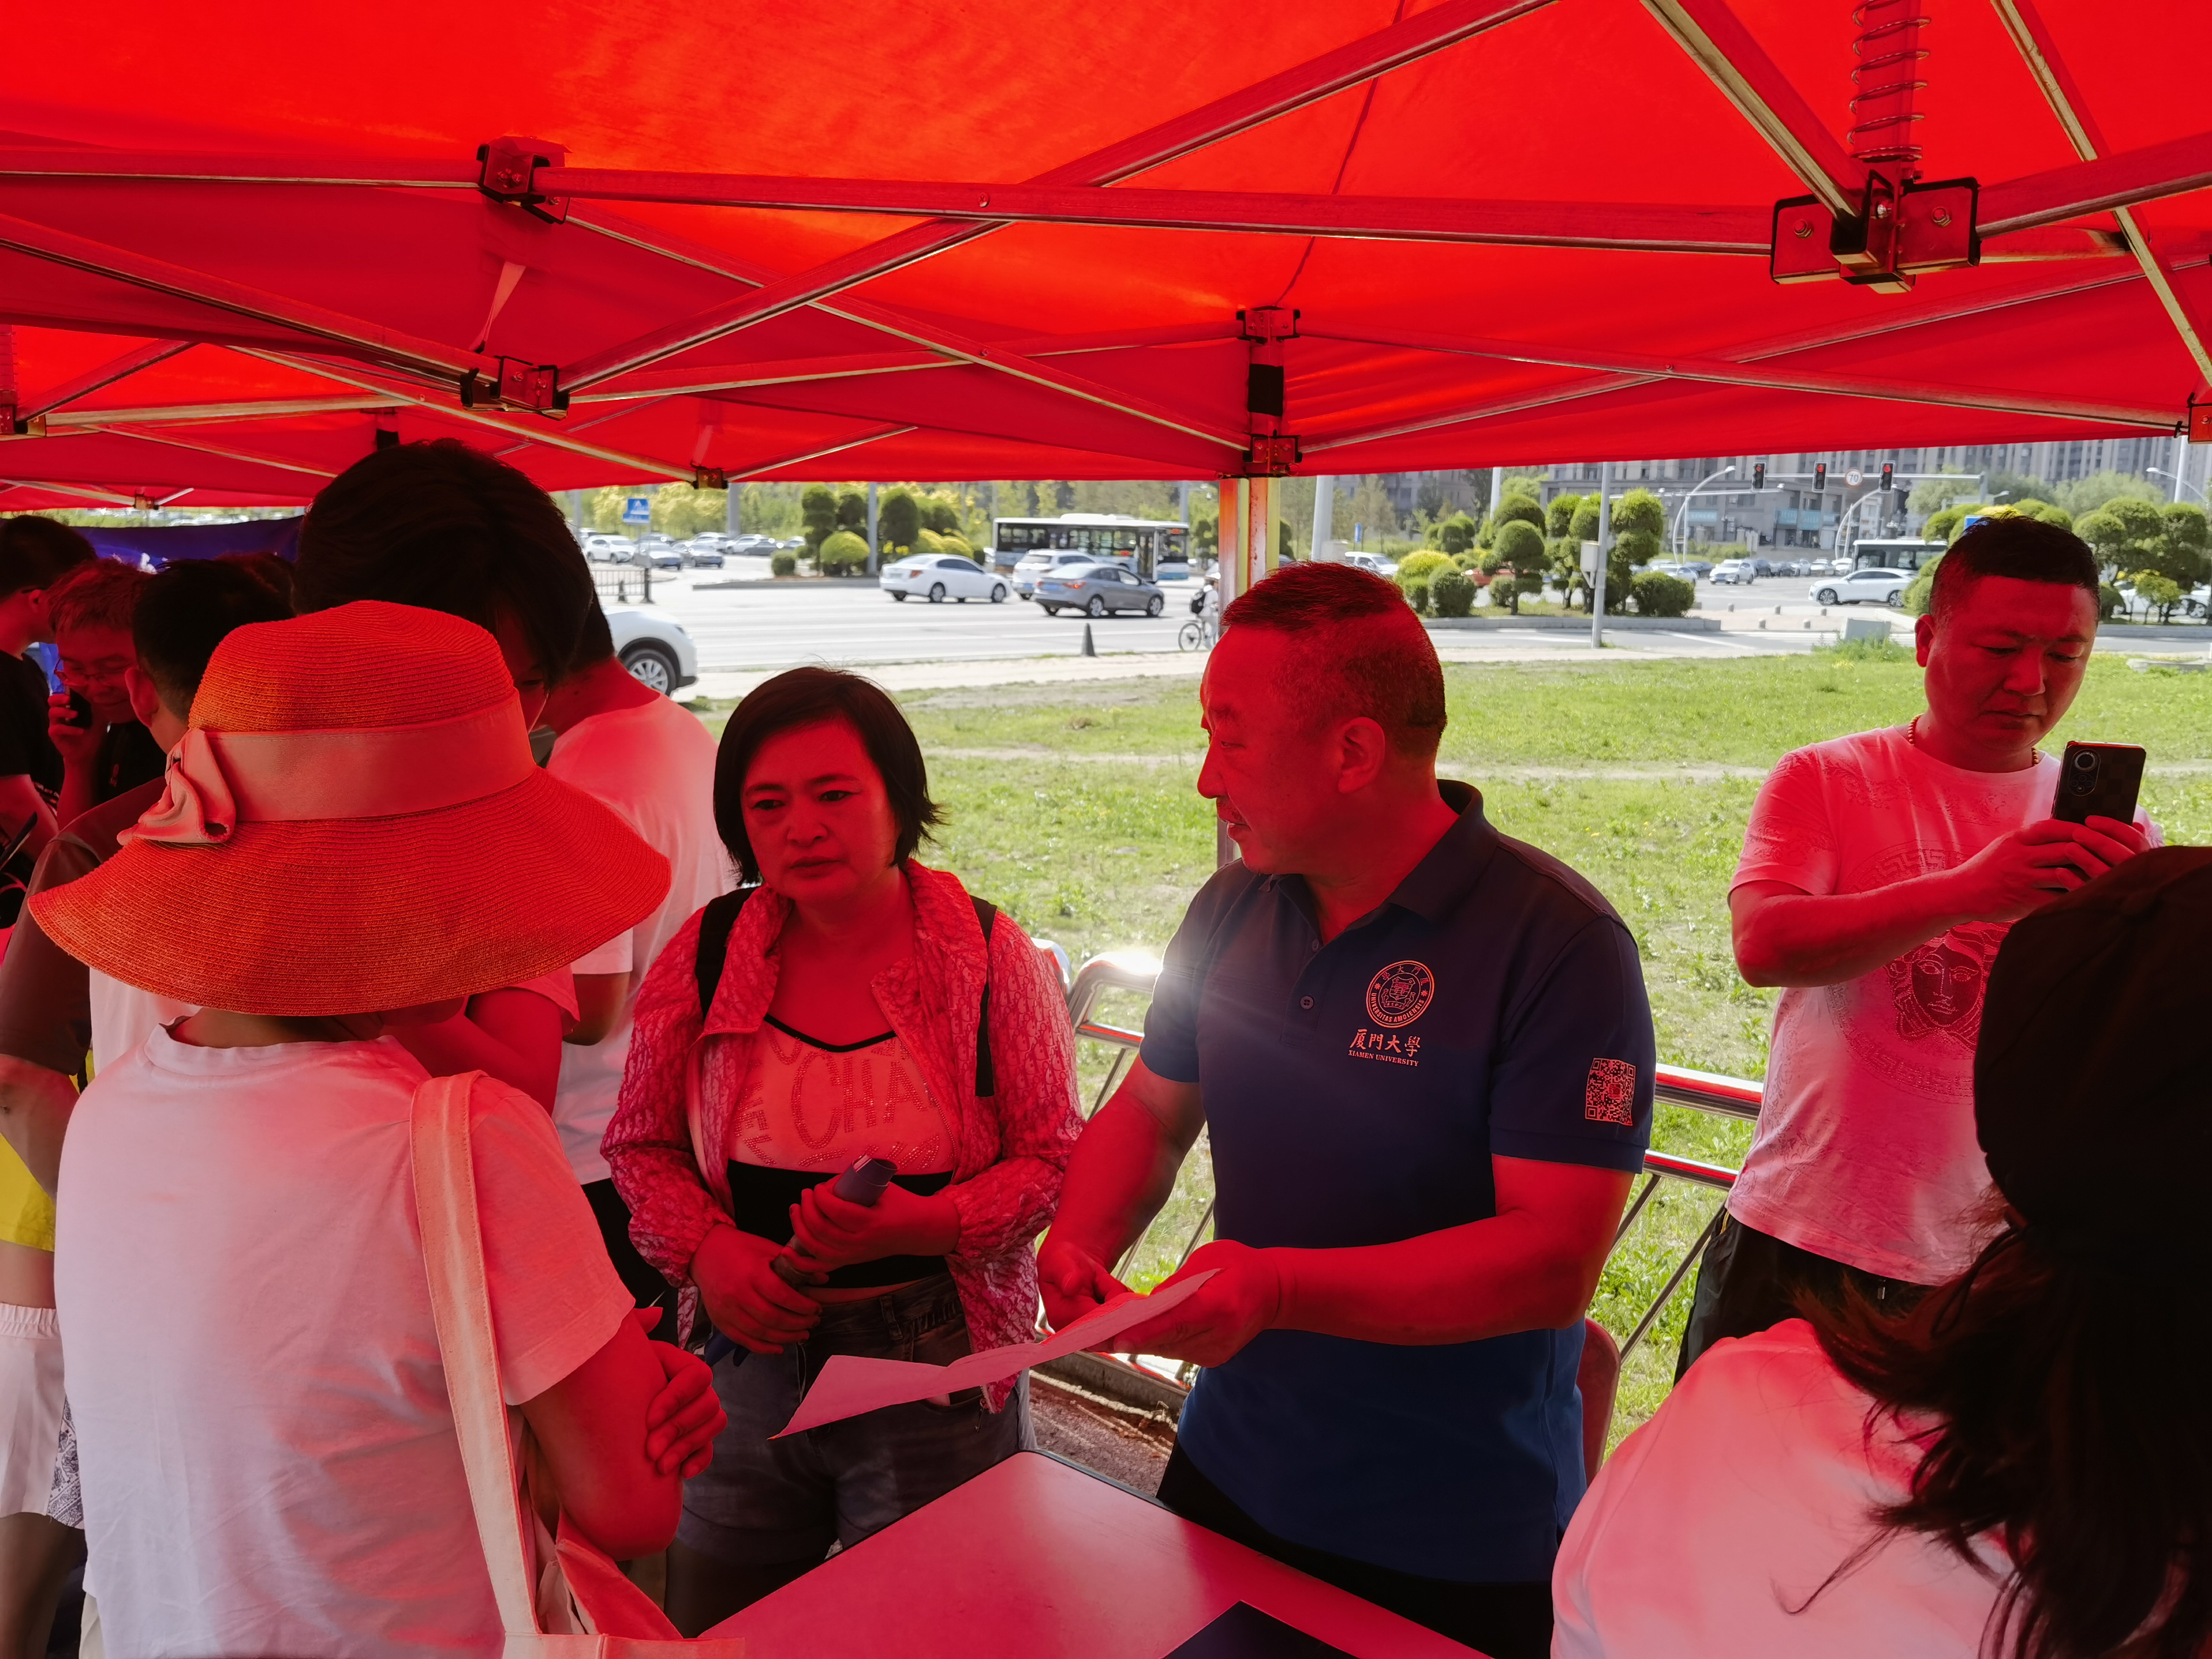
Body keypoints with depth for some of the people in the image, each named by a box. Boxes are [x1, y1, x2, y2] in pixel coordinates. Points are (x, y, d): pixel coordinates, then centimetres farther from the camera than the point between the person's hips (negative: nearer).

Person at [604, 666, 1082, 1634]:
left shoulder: (988, 956, -12)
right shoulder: (707, 954, -5)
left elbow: (1053, 1162, -7)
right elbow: (640, 1146, 6)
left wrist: (918, 1225, -23)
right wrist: (705, 1250, -12)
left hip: (937, 1373, -2)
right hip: (749, 1361, 3)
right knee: (711, 1632, 21)